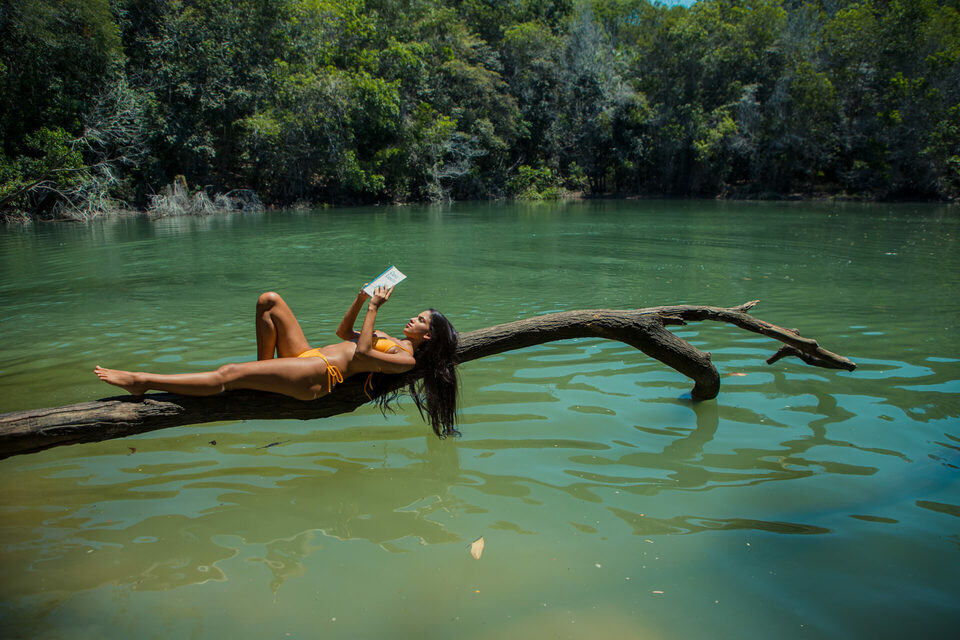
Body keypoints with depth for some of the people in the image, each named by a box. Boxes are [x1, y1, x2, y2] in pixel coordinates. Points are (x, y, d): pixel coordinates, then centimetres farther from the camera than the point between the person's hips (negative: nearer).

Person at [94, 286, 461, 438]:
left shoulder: (407, 359, -4)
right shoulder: (391, 341, 25)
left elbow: (362, 352, -18)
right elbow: (344, 332, 32)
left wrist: (373, 308, -8)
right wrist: (361, 300, 18)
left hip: (318, 375, -10)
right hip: (308, 356, 10)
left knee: (228, 375, -21)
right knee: (269, 301, 4)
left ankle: (143, 382, -16)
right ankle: (265, 372, 5)